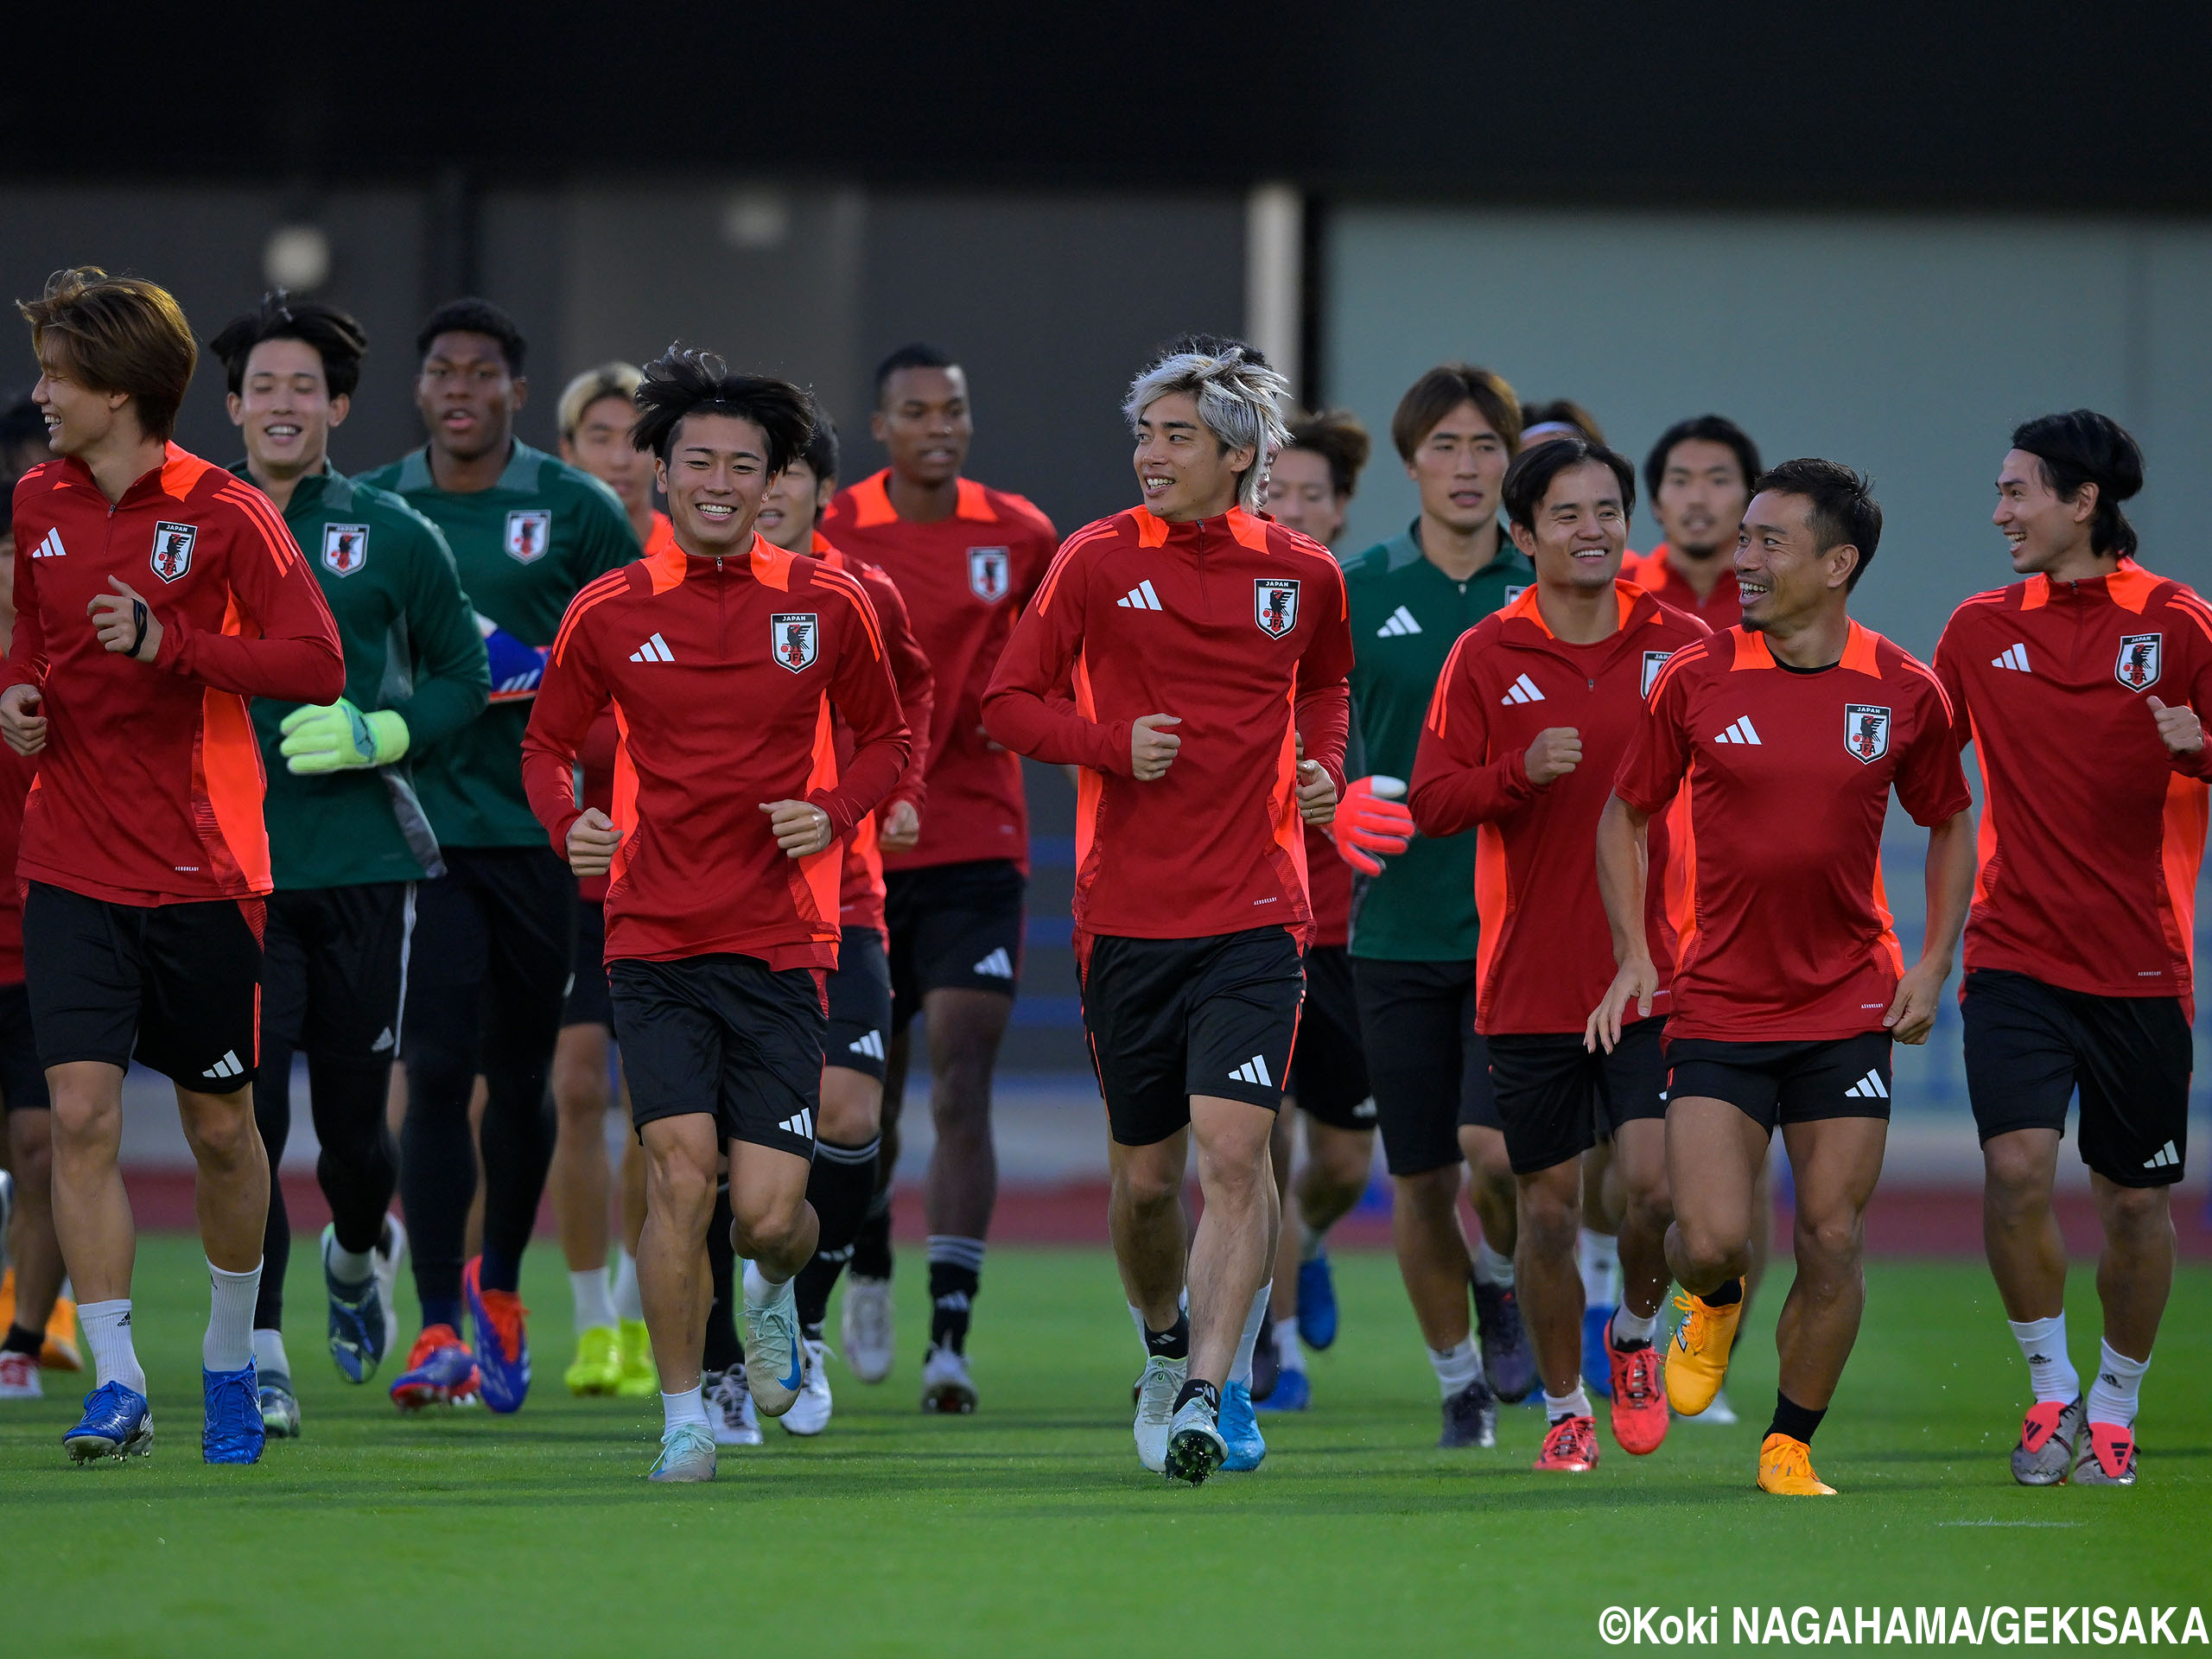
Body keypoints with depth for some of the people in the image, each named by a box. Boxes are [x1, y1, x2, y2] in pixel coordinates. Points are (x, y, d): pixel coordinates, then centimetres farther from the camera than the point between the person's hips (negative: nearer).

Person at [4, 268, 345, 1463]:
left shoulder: (225, 513, -9)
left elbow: (317, 664, -13)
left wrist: (170, 644, -22)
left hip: (202, 870, -3)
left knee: (220, 1128, 8)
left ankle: (229, 1356, 30)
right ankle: (115, 1383, -11)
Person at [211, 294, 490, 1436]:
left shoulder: (393, 537, 3)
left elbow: (464, 677, 9)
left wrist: (377, 734, -8)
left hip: (364, 859, 0)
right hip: (230, 861, 0)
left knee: (353, 1112, 7)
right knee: (246, 1112, -11)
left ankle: (360, 1254, 40)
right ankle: (260, 1356, -6)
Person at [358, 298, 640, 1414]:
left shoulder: (577, 511, 1)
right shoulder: (369, 510, 6)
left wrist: (548, 679, -12)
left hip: (539, 827, 0)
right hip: (419, 821, 0)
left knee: (520, 1072, 11)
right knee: (438, 1069, -11)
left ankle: (499, 1288, 34)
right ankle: (439, 1331, -12)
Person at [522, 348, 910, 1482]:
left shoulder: (826, 607, 2)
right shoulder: (608, 613, 2)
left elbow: (883, 737, 14)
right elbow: (548, 744, 12)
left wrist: (835, 813, -6)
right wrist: (569, 823, -9)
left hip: (783, 945, 0)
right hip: (654, 939, 0)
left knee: (769, 1210, -4)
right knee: (681, 1168, -14)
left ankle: (774, 1293, 34)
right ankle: (682, 1417, 1)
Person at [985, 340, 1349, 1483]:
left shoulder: (1303, 574, 4)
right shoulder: (1098, 561, -1)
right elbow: (1010, 702, 3)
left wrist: (1323, 764, 5)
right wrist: (1114, 743, -13)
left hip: (1255, 915, 0)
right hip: (1127, 910, 0)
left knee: (1234, 1147, -17)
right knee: (1145, 1174, 9)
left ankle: (1213, 1393, -17)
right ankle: (1163, 1348, 36)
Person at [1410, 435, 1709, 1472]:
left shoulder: (1680, 646, 3)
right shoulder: (1486, 657, 1)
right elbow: (1431, 802, -2)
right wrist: (1519, 772, -20)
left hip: (1653, 974, 0)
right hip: (1530, 983, 0)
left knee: (1654, 1181, -14)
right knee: (1549, 1205, 5)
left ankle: (1636, 1337, 16)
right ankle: (1565, 1409, 23)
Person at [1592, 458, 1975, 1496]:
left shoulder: (1903, 694, -2)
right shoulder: (1695, 681, -4)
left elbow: (1951, 822, 13)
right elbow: (1627, 814, 8)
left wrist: (1933, 963, 3)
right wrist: (1633, 955, -2)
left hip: (1848, 1009, 1)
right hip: (1717, 1009, -1)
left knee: (1832, 1240, -3)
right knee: (1710, 1239, -11)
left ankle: (1790, 1446, 15)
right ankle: (1712, 1303, 26)